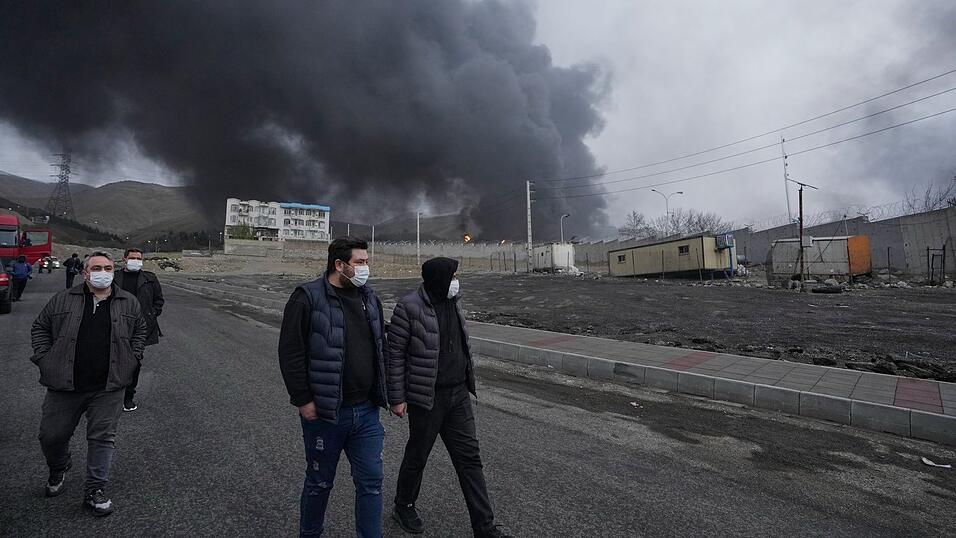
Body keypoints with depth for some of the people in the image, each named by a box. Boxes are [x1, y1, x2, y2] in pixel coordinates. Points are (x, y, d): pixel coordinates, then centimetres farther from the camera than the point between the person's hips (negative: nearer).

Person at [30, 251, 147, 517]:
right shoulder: (63, 300, 2)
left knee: (102, 438, 1)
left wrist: (131, 360, 8)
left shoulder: (129, 303, 3)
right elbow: (40, 328, 12)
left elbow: (140, 331, 16)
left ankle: (95, 491, 16)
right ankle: (58, 469, 44)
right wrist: (45, 359, 2)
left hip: (108, 388, -1)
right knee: (51, 435, 11)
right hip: (64, 385, 1)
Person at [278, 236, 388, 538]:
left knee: (371, 481, 9)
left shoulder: (369, 298, 6)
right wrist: (303, 400, -13)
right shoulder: (308, 298, -12)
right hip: (324, 412, -4)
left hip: (367, 411, 5)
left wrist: (381, 393, 11)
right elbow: (290, 352, -13)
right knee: (320, 482, 16)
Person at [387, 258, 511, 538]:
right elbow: (395, 354, -13)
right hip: (426, 399, -6)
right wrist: (397, 397, -12)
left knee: (469, 458, 8)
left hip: (459, 396, 6)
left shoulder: (452, 303, 6)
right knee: (417, 456, 14)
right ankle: (403, 506, 41)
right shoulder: (409, 307, -16)